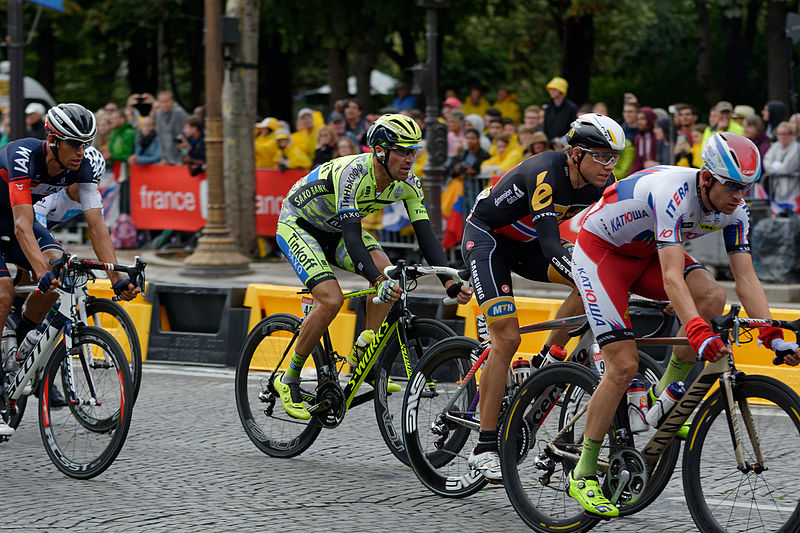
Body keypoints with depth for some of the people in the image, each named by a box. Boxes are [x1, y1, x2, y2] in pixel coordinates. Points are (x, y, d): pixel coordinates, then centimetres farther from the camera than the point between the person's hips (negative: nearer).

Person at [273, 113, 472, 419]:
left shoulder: (407, 183, -15)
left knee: (386, 272, -18)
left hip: (335, 230, 7)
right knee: (331, 300, -24)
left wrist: (450, 281, -29)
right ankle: (289, 380, -8)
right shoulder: (354, 173, -35)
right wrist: (378, 280, -56)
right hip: (297, 224, -7)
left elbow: (425, 234, -15)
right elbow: (351, 235, -43)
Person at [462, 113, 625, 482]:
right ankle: (485, 448, -11)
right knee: (507, 338, -17)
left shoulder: (603, 184, -12)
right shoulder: (545, 174, -33)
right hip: (487, 237, -7)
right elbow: (552, 246, -41)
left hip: (526, 244, 7)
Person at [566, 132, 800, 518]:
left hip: (645, 253, 7)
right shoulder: (673, 194, -36)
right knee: (624, 366, -16)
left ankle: (663, 396, -1)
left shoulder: (734, 210, -13)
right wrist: (699, 333, -54)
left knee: (712, 297, -20)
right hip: (599, 250, -7)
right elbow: (673, 278, -43)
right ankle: (583, 476, -5)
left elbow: (746, 279, -12)